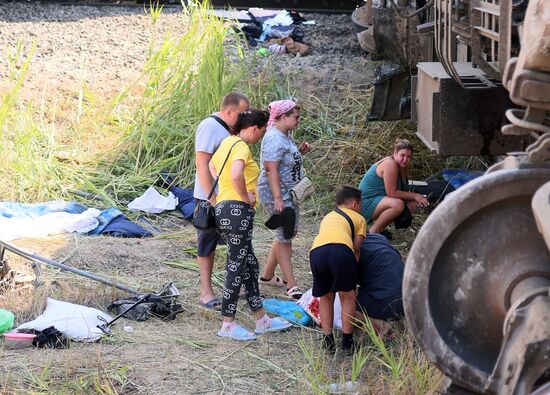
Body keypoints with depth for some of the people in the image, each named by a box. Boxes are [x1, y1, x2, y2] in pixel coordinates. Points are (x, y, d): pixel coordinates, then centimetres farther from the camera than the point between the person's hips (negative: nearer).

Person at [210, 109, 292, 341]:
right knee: (236, 267, -3)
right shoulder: (241, 146, -14)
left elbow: (212, 167, 32)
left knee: (249, 265, 16)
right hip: (237, 211, -10)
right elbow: (236, 175, -32)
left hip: (223, 208, 10)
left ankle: (261, 320, 23)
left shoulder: (228, 142, 15)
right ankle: (228, 325, 3)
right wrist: (246, 197, -17)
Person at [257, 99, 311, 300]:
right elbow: (271, 170, -25)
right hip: (277, 195, -10)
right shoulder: (274, 139, -21)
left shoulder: (285, 136, 10)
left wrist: (300, 152, 7)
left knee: (287, 234, 16)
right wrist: (278, 198, -28)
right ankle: (291, 286, -3)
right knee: (285, 237, -6)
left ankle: (267, 275, 28)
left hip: (289, 194, 10)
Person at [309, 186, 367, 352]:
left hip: (316, 250, 3)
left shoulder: (328, 217, 41)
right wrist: (352, 270, 25)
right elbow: (356, 249, 19)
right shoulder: (359, 219, 28)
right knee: (347, 296, 14)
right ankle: (347, 341, 13)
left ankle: (328, 339, 16)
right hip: (340, 249, -3)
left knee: (325, 297, 21)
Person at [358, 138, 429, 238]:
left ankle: (381, 228, 5)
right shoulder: (390, 164, -23)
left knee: (412, 204, 4)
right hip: (366, 203, -10)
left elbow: (402, 191, 6)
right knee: (397, 204, -33)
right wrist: (414, 195, -18)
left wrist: (416, 197, -14)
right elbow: (391, 193, -25)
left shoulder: (403, 166, 6)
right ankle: (373, 230, -16)